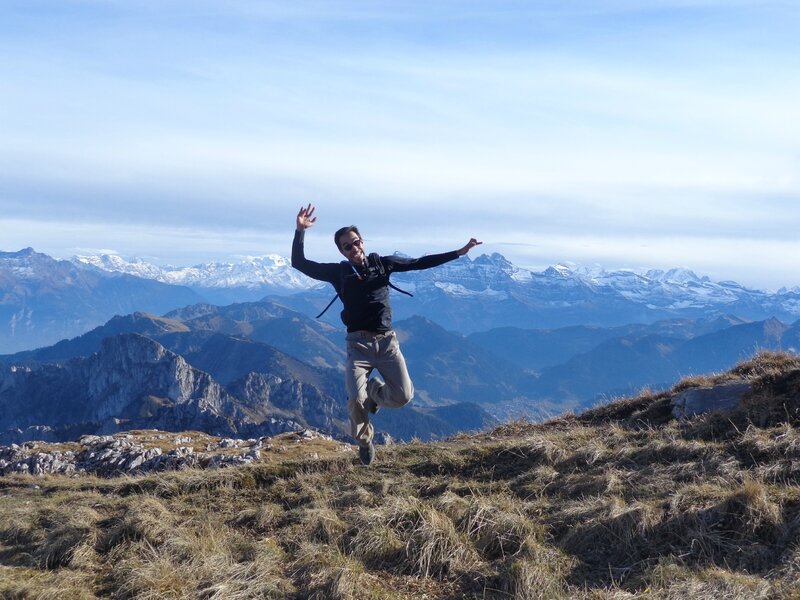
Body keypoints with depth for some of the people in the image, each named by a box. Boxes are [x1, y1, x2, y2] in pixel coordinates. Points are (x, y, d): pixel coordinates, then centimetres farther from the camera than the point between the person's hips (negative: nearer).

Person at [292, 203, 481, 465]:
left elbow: (421, 263, 13)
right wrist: (300, 231, -12)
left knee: (403, 396, -12)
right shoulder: (338, 271, 5)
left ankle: (373, 389, 24)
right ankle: (364, 441, 12)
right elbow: (300, 263, 1)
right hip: (359, 343, -2)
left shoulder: (382, 263, 10)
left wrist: (458, 252, 10)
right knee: (355, 400, -20)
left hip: (387, 340, 2)